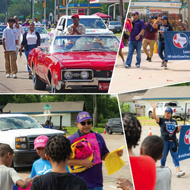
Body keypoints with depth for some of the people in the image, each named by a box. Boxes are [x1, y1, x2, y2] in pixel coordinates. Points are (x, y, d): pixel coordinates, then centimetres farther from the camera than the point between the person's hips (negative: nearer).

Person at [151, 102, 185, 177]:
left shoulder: (174, 121, 13)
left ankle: (178, 171, -9)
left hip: (173, 141, 3)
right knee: (163, 156, 6)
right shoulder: (161, 120, 1)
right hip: (164, 141, -3)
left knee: (175, 155, -3)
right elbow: (154, 116, -16)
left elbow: (177, 131, 20)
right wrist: (154, 108, -31)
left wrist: (179, 129, -2)